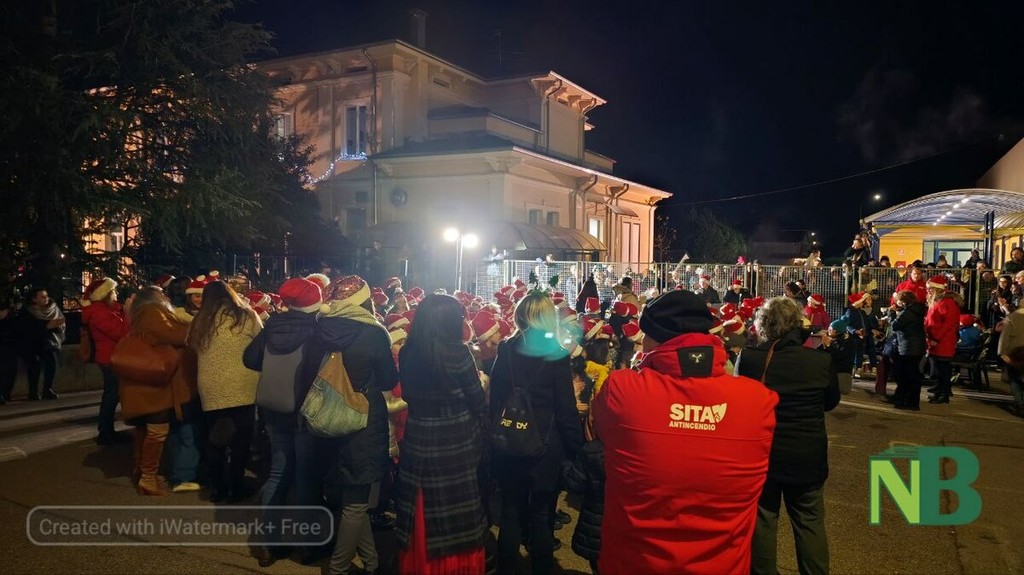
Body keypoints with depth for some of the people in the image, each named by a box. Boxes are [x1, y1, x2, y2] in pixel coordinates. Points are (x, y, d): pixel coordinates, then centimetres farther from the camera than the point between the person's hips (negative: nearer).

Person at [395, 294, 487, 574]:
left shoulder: (406, 353, 0)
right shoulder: (457, 352, -16)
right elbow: (477, 402, -7)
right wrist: (480, 381, 12)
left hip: (416, 442, 5)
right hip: (456, 446, -5)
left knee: (420, 517, 18)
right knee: (456, 519, 10)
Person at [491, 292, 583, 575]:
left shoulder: (506, 350, -1)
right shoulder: (554, 353, -11)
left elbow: (494, 399, 4)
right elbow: (565, 408, -11)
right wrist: (575, 445, -3)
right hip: (545, 445, -3)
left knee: (511, 512, 14)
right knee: (542, 515, 9)